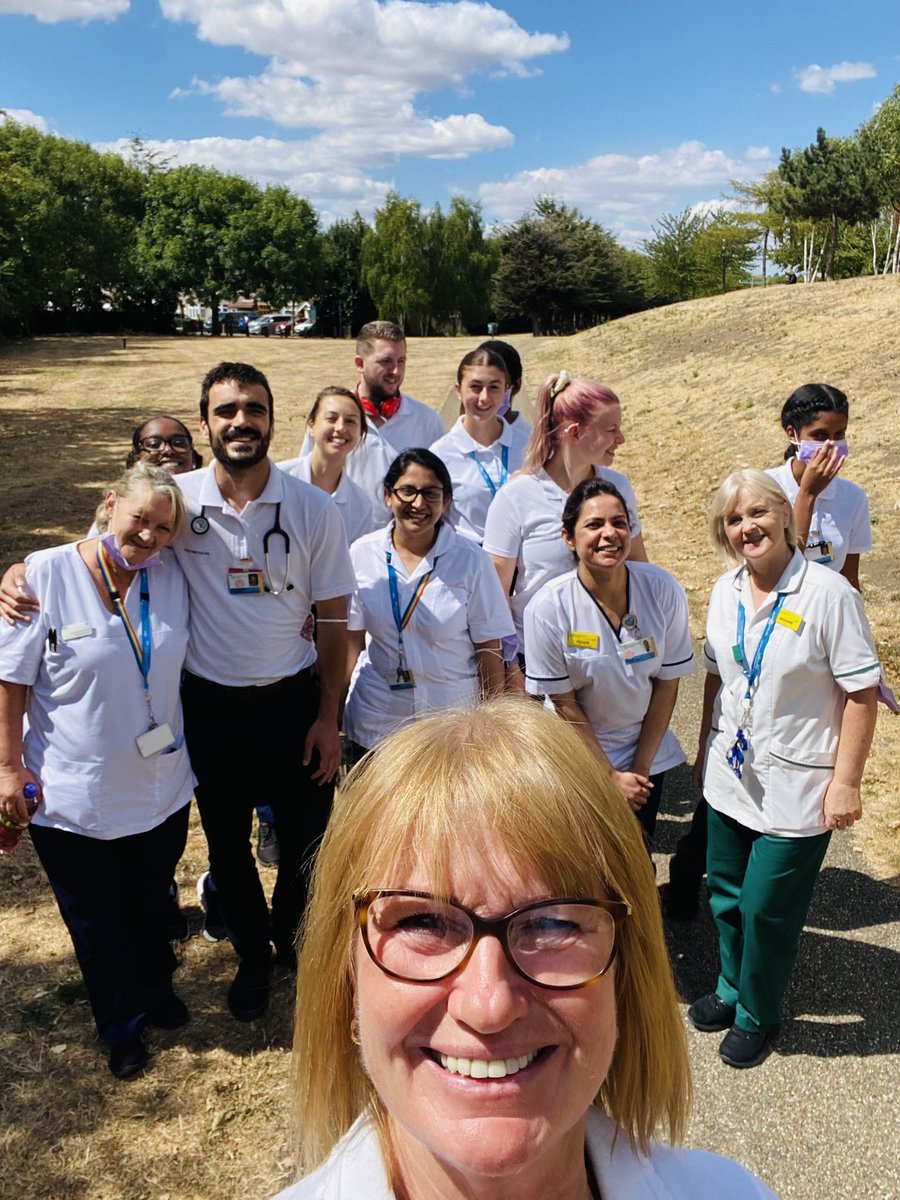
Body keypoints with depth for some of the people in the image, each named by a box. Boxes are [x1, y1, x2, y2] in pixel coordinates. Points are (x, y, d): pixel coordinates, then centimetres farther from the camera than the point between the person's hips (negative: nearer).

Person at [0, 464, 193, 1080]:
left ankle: (157, 990, 50)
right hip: (73, 795, -3)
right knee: (98, 923, 16)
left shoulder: (171, 574, -5)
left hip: (161, 789, 3)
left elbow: (185, 658, 11)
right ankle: (123, 1025, 40)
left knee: (152, 907, 24)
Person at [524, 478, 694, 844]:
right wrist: (611, 776, -9)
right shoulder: (548, 607, -21)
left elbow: (667, 683, -6)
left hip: (648, 752, 2)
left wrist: (639, 768, -6)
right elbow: (564, 702, -12)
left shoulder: (664, 591, -15)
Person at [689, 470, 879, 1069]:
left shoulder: (829, 593, -18)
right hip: (730, 778, 6)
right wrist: (705, 750, 16)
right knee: (727, 899, 19)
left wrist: (846, 782, -14)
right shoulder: (726, 592, 0)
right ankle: (733, 990, 44)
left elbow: (861, 694, -15)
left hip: (796, 790, -5)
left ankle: (758, 1015, 32)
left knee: (766, 912, 6)